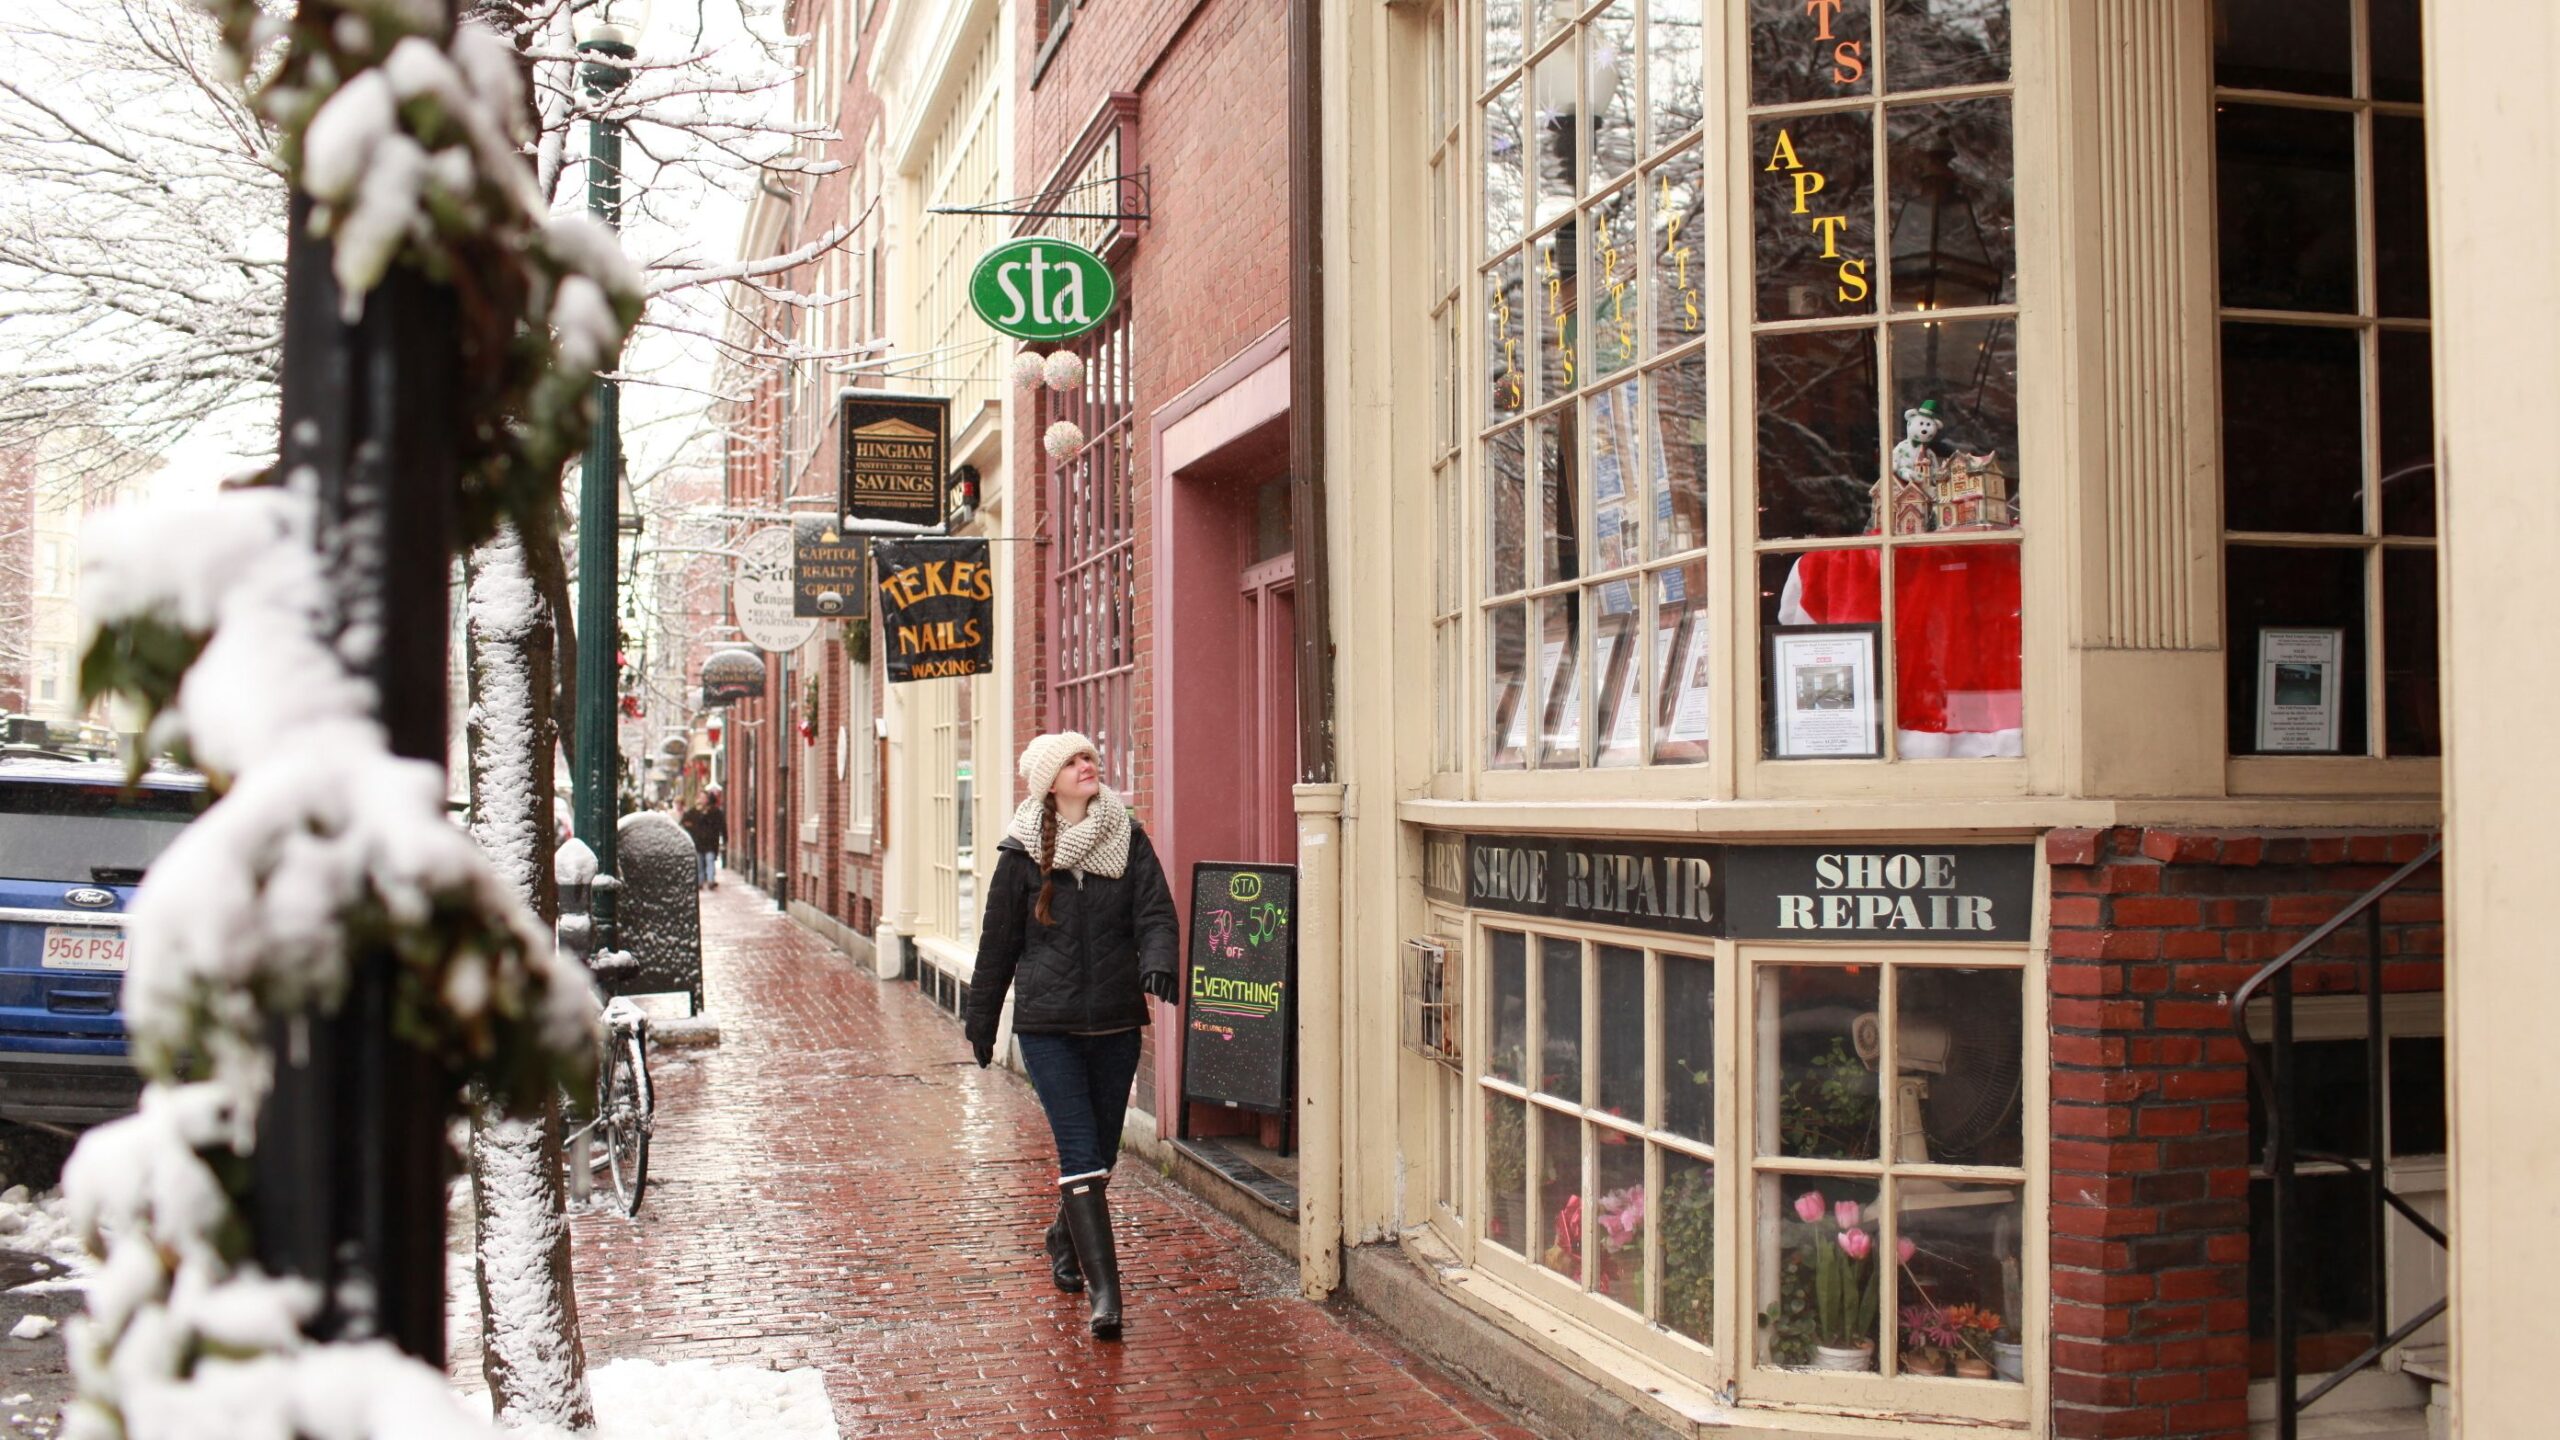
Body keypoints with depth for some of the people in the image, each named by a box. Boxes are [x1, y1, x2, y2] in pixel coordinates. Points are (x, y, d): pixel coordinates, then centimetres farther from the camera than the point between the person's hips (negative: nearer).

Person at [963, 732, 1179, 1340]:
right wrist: (981, 1020, 13)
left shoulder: (1128, 840, 3)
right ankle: (1104, 1289, -11)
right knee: (1080, 1152, -11)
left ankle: (1065, 1237, 41)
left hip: (1116, 1020, 3)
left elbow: (1155, 913, -5)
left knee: (1102, 1150, 13)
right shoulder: (1023, 852, -1)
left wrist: (1157, 965, -26)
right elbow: (998, 941, 7)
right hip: (1047, 1022, -2)